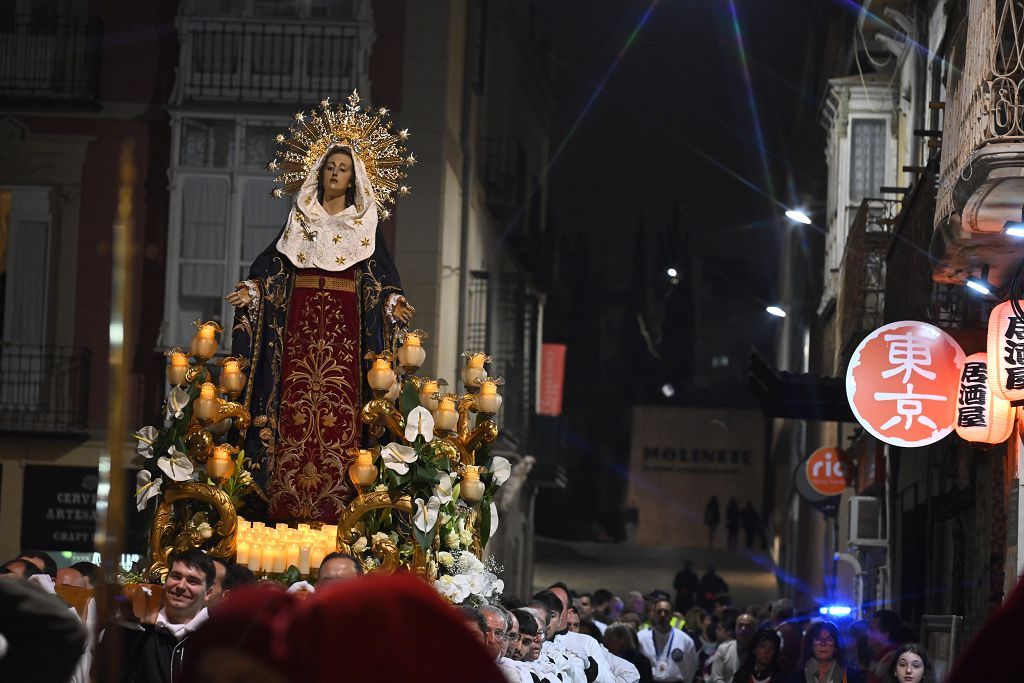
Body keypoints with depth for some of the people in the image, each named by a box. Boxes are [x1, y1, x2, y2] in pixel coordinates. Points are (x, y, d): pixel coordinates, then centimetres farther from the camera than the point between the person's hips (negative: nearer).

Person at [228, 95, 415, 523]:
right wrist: (251, 290, -8)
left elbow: (380, 271, 4)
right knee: (296, 405, -6)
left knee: (337, 410, -9)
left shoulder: (365, 222, 11)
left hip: (345, 323, -1)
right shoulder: (300, 216, 14)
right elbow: (273, 262, 9)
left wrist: (394, 304, -13)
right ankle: (288, 502, -7)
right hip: (300, 320, 1)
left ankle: (334, 502, -9)